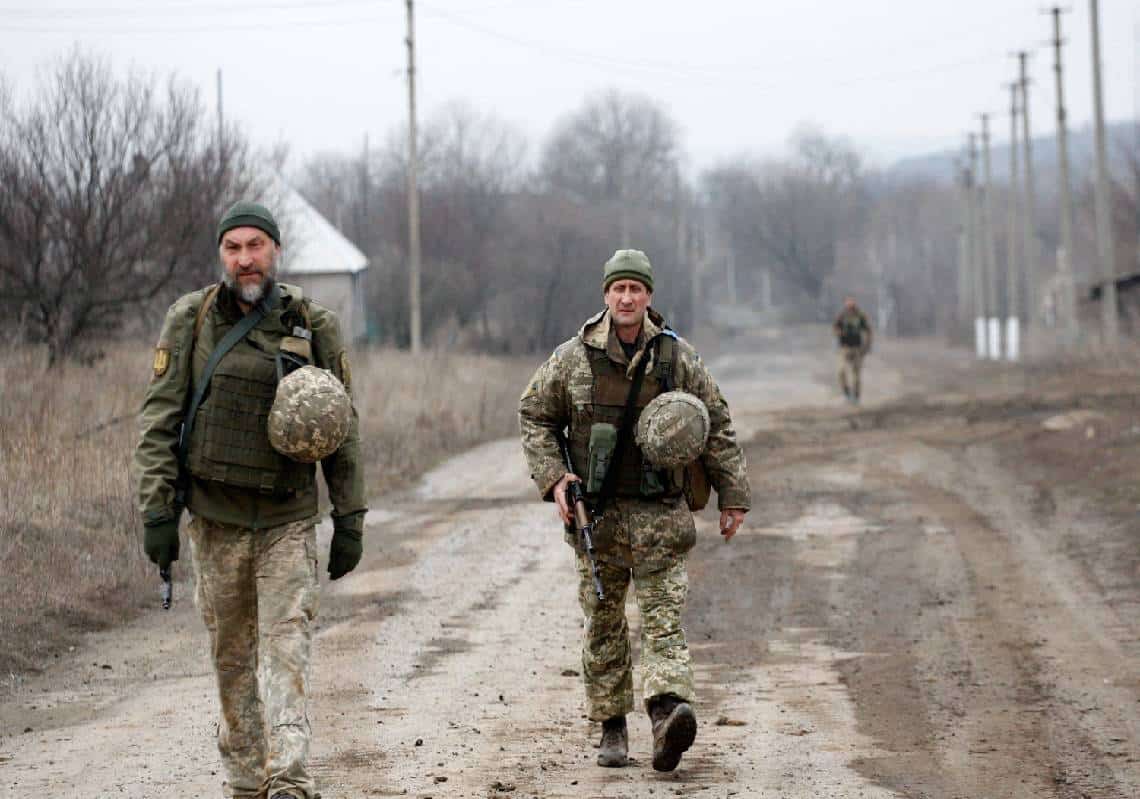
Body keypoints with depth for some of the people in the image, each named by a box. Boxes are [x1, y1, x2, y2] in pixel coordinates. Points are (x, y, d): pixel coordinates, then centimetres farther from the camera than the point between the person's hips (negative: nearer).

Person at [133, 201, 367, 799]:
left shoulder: (313, 326, 2)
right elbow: (159, 419, 0)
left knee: (286, 645, -11)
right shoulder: (191, 321, 0)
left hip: (290, 518, -1)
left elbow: (342, 428, 6)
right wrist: (156, 511, -7)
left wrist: (349, 519, 3)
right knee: (231, 654, 8)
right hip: (215, 517, 1)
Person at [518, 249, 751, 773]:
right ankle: (612, 728, 15)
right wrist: (553, 477, -3)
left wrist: (732, 495, 7)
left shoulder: (677, 358, 2)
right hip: (596, 512, 1)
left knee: (664, 615, -13)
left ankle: (669, 711, -27)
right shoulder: (573, 359, 1)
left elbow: (716, 428, 8)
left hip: (658, 512, -1)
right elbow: (534, 416, 10)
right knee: (603, 622, 7)